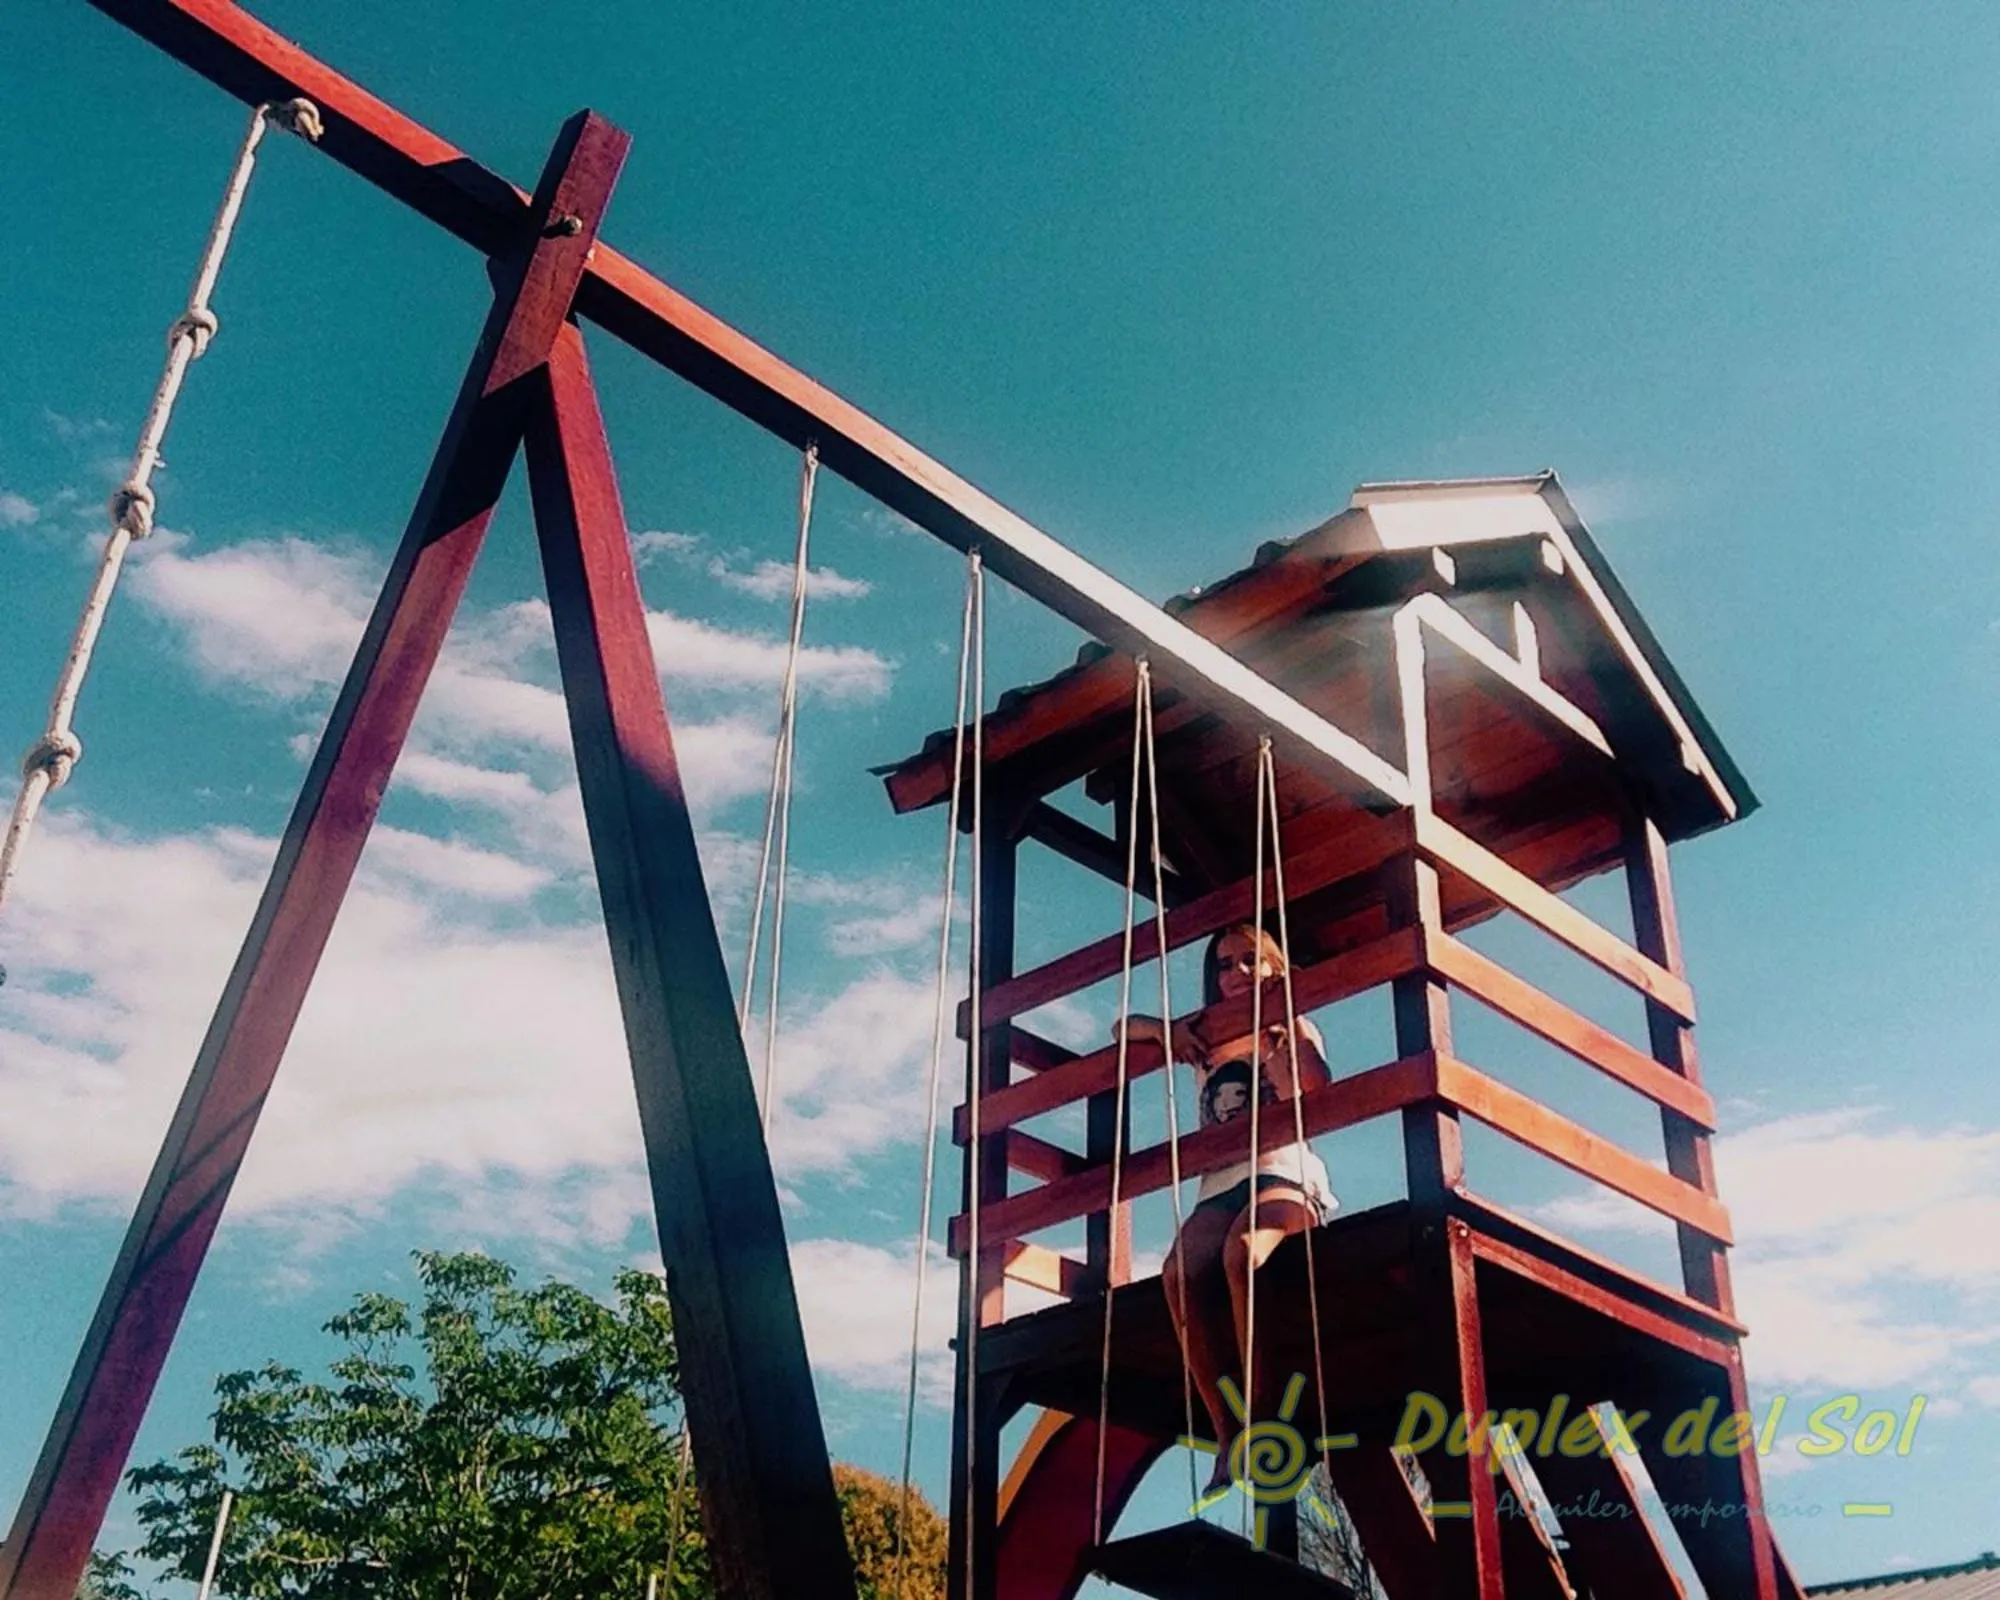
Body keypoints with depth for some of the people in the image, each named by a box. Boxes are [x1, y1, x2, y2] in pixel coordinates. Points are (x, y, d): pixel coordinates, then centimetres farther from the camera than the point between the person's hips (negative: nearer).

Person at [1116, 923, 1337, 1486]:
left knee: (1242, 1250, -40)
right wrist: (1163, 1029, 11)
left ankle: (1267, 1423, -40)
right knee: (1181, 1270, -33)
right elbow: (1124, 1028, 30)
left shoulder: (1293, 1029, 19)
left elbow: (1319, 1091, 0)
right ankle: (1228, 1434, -37)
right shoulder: (1204, 1043, 29)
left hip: (1283, 1172, -3)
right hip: (1219, 1184, 3)